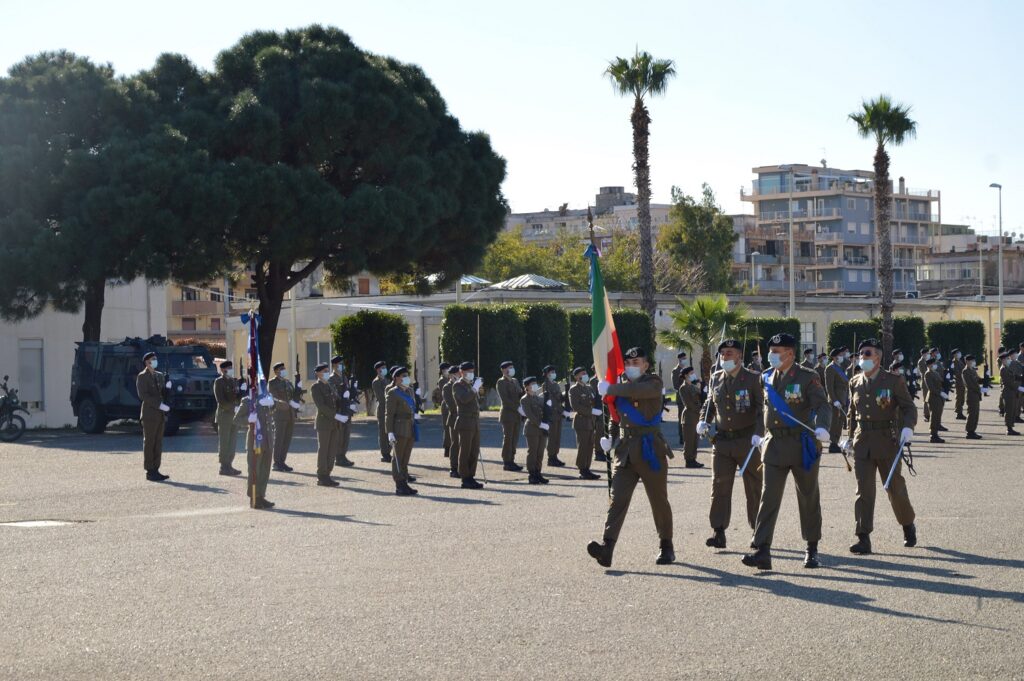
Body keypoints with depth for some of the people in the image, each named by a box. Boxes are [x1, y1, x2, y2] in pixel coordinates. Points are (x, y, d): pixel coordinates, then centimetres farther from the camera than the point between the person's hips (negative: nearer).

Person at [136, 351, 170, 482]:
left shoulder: (160, 376, 16)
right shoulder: (142, 377, -5)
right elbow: (143, 395, -16)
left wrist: (167, 386, -5)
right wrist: (160, 405, -21)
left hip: (160, 414, 7)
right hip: (149, 414, -7)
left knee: (158, 443, 6)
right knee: (149, 443, -5)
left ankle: (155, 470, 10)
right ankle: (149, 472, -4)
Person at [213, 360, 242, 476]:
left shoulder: (234, 381, 17)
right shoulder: (218, 382, -6)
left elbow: (238, 397, 17)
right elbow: (220, 400, -14)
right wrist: (234, 407, -19)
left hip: (234, 416, 7)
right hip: (224, 415, -7)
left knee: (233, 442, 9)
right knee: (224, 442, -4)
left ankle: (229, 466, 15)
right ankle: (224, 467, -1)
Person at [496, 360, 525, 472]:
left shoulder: (515, 381, 17)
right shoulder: (501, 382, -8)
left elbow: (520, 395, 15)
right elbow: (505, 399, -17)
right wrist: (517, 407, -21)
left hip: (517, 416, 7)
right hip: (508, 415, -7)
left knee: (515, 439, 8)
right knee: (508, 439, -3)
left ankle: (511, 461, 14)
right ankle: (506, 463, 1)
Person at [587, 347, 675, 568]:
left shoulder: (653, 383, -2)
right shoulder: (622, 387, 17)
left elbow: (639, 390, -25)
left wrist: (611, 389, -21)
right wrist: (609, 436, 15)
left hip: (650, 449, -5)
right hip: (626, 450, 5)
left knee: (659, 500, 5)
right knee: (618, 498, -10)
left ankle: (666, 547, 21)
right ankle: (607, 546, -22)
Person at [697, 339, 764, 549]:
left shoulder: (753, 379, -6)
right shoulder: (716, 379, 8)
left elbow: (762, 409, -11)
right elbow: (710, 404, 22)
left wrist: (759, 433, -23)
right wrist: (704, 421, 4)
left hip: (747, 440, -3)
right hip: (721, 440, 3)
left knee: (754, 488, 7)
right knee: (719, 486, -4)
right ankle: (718, 532, -3)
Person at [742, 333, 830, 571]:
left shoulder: (807, 377, -7)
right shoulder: (767, 378, 9)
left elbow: (822, 405, -16)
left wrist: (821, 427, -34)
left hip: (802, 445, -3)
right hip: (775, 445, 3)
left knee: (809, 498, 9)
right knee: (768, 497, -7)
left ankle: (812, 549, 24)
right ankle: (762, 550, -12)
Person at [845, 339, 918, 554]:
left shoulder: (894, 381, -4)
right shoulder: (855, 383, 9)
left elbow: (909, 407, -3)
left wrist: (908, 427, -21)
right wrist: (851, 437, 17)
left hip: (887, 441, -3)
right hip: (862, 443, 3)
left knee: (895, 488, 8)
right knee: (863, 490, -5)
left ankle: (908, 526, 33)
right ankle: (863, 539, -7)